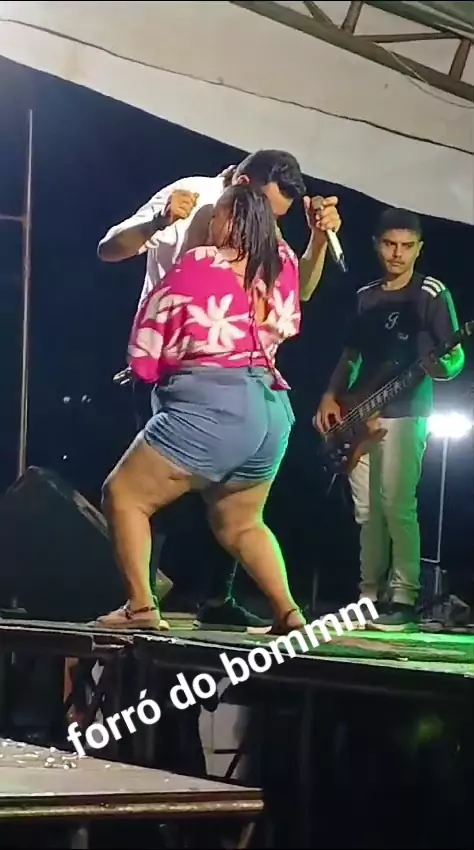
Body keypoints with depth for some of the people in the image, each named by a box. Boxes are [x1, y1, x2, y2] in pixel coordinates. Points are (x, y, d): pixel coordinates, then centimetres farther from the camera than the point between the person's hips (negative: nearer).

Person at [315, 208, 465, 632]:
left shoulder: (432, 294, -2)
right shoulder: (365, 296, 15)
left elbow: (455, 357, -6)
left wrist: (444, 365, -29)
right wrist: (332, 396, 7)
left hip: (404, 413, -6)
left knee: (397, 505, -14)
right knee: (366, 510, 7)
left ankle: (403, 598, -11)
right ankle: (371, 594, 14)